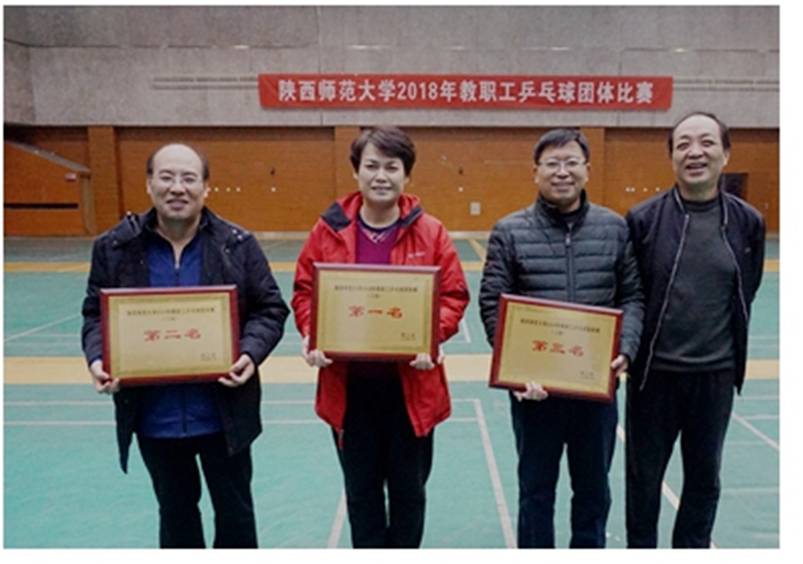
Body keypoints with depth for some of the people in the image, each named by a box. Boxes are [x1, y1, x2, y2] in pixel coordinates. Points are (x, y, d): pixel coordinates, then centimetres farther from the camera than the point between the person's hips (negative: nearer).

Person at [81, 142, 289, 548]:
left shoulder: (238, 245, -7)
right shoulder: (114, 247, -2)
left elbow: (270, 309, -3)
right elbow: (95, 314, 5)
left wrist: (250, 353, -21)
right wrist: (97, 358, -14)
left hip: (223, 412, -1)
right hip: (153, 415, 2)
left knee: (235, 510, 16)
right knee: (175, 510, 23)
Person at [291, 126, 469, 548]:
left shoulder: (430, 232, -3)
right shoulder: (329, 230, 0)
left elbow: (453, 296, -2)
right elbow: (305, 291, 4)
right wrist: (312, 334, -14)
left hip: (411, 385, -1)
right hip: (348, 384, 1)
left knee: (408, 489, 16)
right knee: (361, 490, 18)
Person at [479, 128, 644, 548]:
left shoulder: (614, 227, 3)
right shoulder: (509, 232, -5)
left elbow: (632, 297, 6)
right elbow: (492, 306, -7)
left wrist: (625, 350, -10)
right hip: (535, 386, -2)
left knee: (594, 488, 20)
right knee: (536, 489, 15)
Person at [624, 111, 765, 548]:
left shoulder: (747, 221, -2)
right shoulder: (643, 218, -9)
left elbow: (745, 294, 8)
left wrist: (731, 352, 11)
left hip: (716, 374, 2)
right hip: (654, 372, -2)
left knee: (704, 476, 18)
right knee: (644, 475, 13)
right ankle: (640, 548, 34)